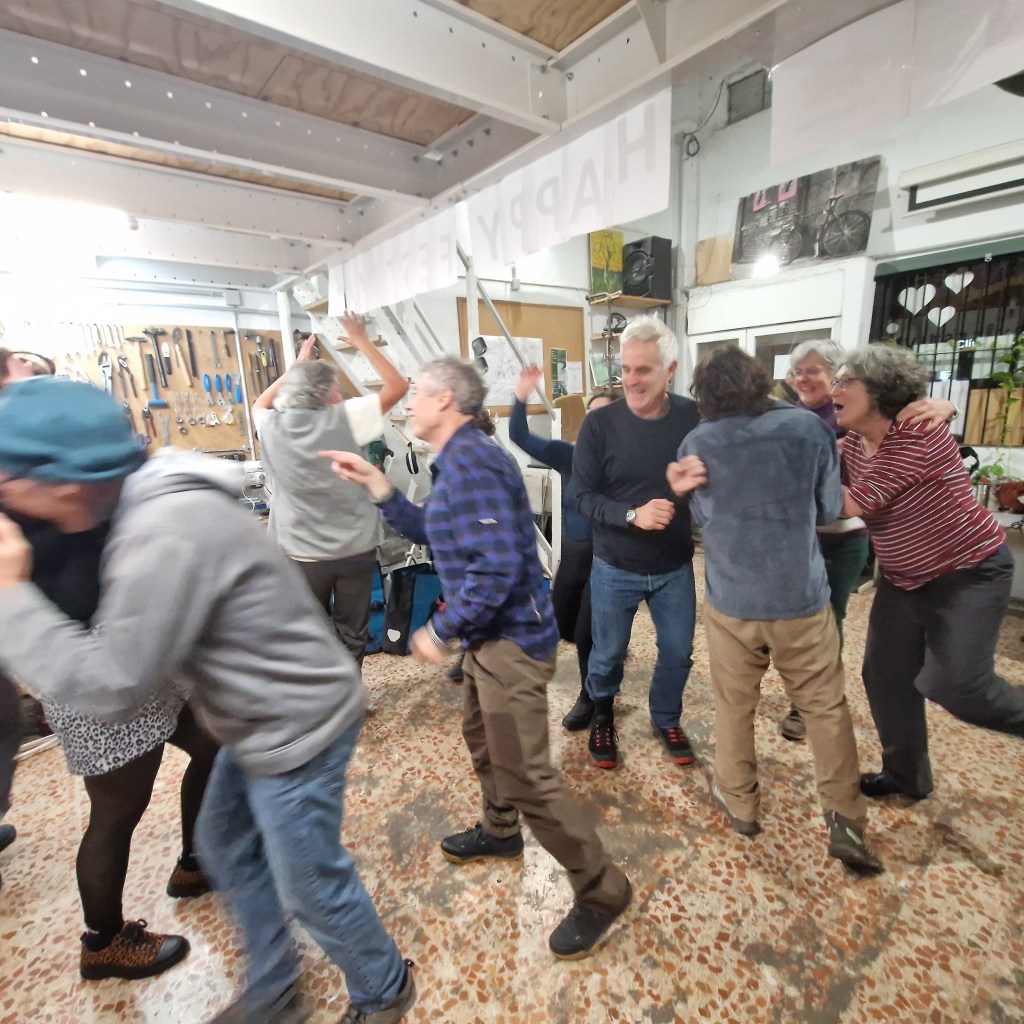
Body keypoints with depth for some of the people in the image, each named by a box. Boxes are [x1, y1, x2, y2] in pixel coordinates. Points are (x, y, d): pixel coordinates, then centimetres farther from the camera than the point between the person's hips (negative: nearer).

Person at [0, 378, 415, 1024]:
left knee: (311, 886, 11)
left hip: (297, 727, -9)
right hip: (264, 719, 9)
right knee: (226, 849, 25)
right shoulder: (149, 505, 2)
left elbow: (112, 688, -24)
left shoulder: (165, 533, -30)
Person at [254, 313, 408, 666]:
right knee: (351, 636, 14)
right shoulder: (344, 419, -12)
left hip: (301, 555, 2)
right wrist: (363, 342, 6)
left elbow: (260, 403, 23)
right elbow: (398, 386, -2)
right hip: (355, 550, -1)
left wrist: (298, 365, 23)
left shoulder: (272, 426, -3)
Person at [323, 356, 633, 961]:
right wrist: (375, 483, 9)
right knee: (482, 737, 28)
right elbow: (431, 533, 14)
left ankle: (603, 891, 22)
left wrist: (440, 632, -18)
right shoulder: (462, 459, 12)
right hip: (489, 634, 11)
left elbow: (498, 567, -30)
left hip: (512, 638, -11)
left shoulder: (471, 462, -22)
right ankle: (500, 833, 53)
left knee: (526, 775, 0)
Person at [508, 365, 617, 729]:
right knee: (563, 626, 20)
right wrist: (521, 399, -18)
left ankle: (591, 698, 32)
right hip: (572, 553, 6)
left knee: (587, 634, 3)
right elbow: (521, 438, -4)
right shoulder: (570, 456, -2)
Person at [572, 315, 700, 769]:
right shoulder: (599, 424, -14)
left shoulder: (695, 417, -9)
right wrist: (633, 515, -27)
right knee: (608, 654, 15)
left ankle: (666, 720, 45)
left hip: (675, 567, 2)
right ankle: (602, 718, 45)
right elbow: (585, 497, -14)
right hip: (615, 569, -1)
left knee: (678, 653, 16)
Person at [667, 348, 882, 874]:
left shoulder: (697, 443, -6)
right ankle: (845, 820, 26)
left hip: (730, 598, 0)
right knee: (826, 706, 17)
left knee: (734, 706, 16)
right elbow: (829, 510, 4)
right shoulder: (812, 428, -6)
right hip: (802, 596, 1)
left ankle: (739, 804, 33)